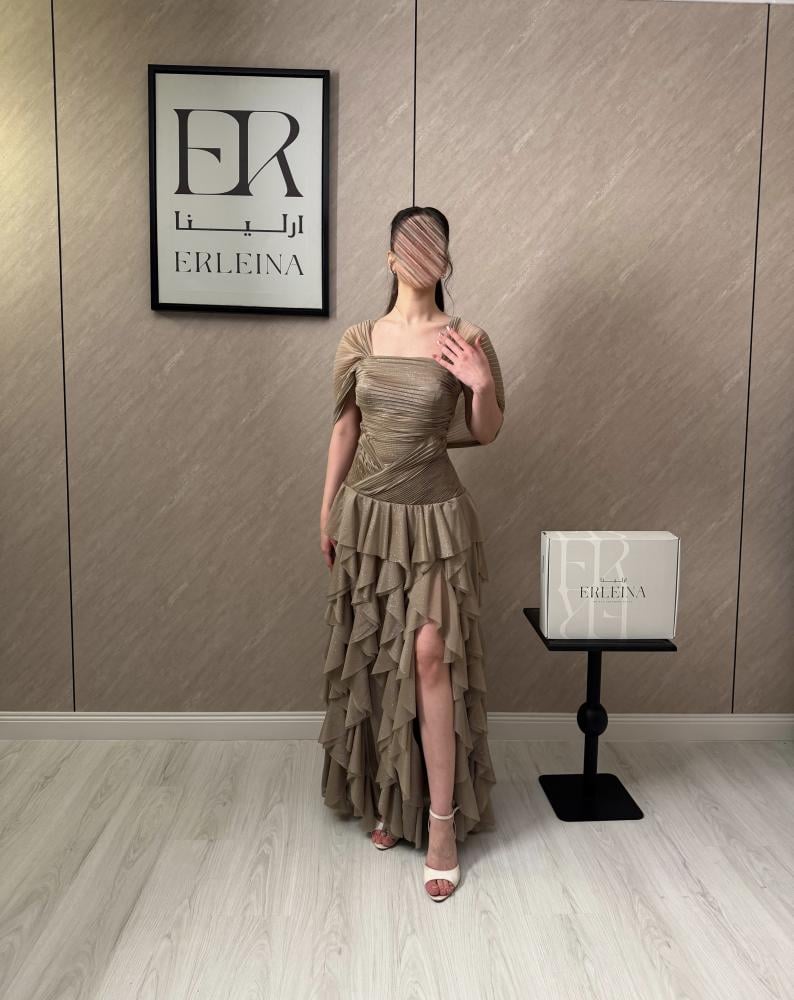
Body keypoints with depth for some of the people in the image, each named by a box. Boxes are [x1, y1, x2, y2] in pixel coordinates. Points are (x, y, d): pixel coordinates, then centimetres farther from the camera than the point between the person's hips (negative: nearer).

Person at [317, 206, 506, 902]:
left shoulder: (466, 341, -4)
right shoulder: (361, 341, 3)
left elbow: (487, 433, 3)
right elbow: (345, 427, 10)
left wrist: (484, 386, -18)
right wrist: (328, 510, 10)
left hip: (433, 515, -3)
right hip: (367, 513, 3)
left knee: (429, 657, -9)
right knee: (371, 659, 10)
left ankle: (443, 824, 4)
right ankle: (387, 798, 29)